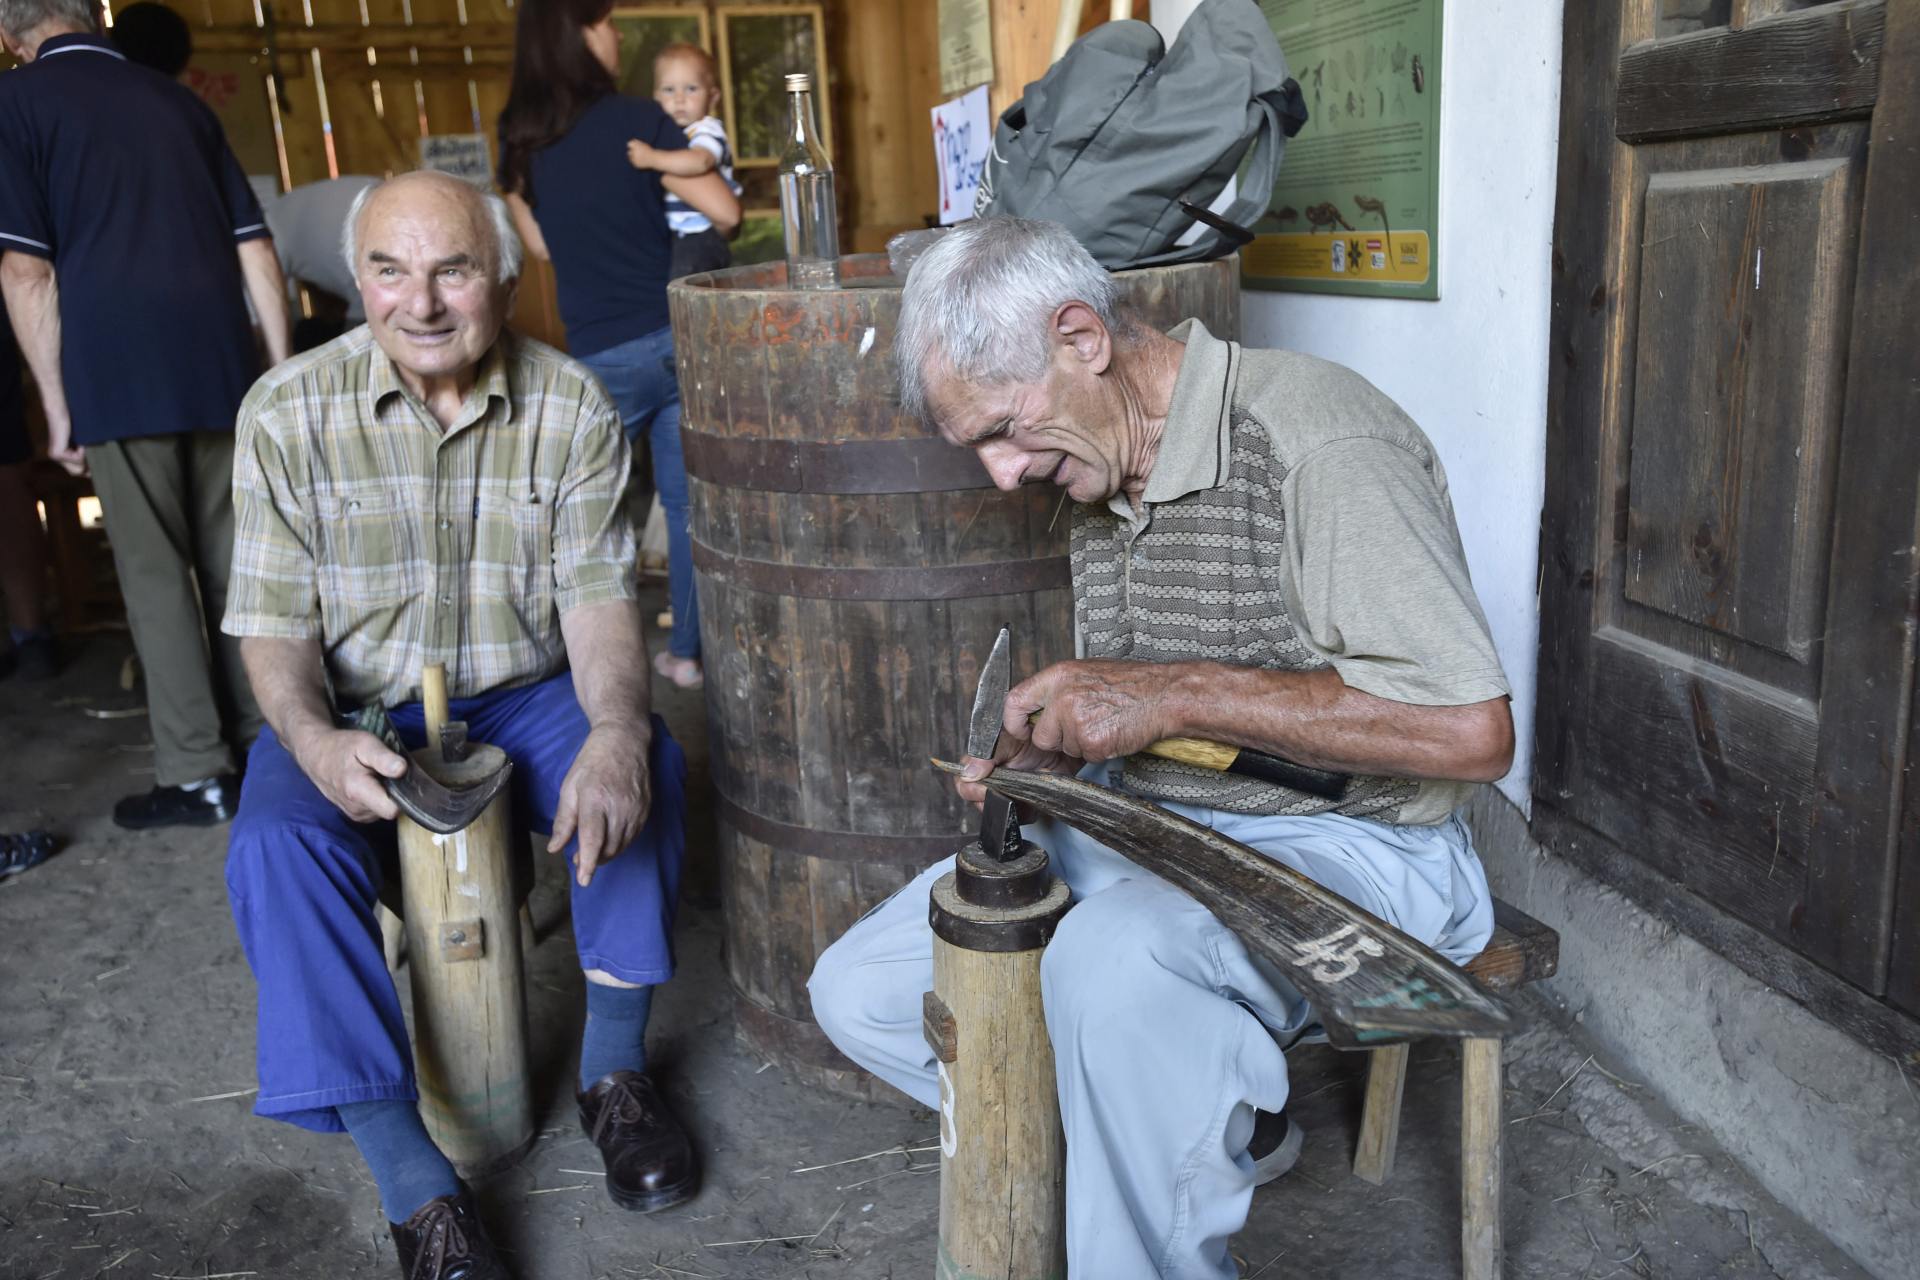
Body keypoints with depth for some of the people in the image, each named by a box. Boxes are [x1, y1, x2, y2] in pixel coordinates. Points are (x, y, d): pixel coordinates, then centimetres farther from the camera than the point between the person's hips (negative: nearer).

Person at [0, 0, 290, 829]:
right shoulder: (175, 101, 17)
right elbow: (255, 249, 12)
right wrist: (282, 368, 14)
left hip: (119, 374, -4)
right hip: (223, 364, 4)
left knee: (155, 573, 1)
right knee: (232, 560, 11)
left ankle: (196, 775, 3)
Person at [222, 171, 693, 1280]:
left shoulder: (573, 408, -8)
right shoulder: (289, 412, -9)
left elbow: (596, 595, -12)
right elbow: (275, 619, -7)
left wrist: (616, 728, -34)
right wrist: (313, 738, -30)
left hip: (522, 695, 1)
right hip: (355, 710, 0)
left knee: (646, 763, -28)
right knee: (277, 844, -29)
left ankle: (615, 1071, -10)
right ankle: (417, 1189, -24)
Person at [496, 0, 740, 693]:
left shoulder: (518, 138, 2)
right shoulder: (639, 120, -8)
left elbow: (539, 244, 14)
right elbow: (726, 213, -8)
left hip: (603, 355, 1)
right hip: (677, 339, -1)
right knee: (687, 501, 10)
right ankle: (687, 651, 17)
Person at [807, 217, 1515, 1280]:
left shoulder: (1313, 434, -19)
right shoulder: (1099, 473, 9)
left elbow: (1472, 733, -25)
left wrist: (1174, 693, -27)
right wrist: (1037, 759, -2)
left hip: (1341, 842, -8)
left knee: (1115, 957, -40)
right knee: (859, 992, 0)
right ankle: (1216, 1129, 2)